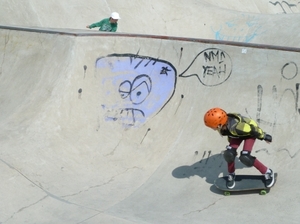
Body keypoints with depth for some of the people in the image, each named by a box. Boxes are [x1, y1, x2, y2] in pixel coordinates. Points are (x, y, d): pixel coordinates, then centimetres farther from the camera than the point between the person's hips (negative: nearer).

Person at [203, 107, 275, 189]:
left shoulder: (236, 126, -46)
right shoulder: (222, 127, -23)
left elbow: (253, 129, -29)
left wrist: (264, 136, -13)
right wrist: (230, 141, 20)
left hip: (249, 133, -6)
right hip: (236, 134, 6)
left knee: (245, 158, -20)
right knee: (229, 154, -14)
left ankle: (267, 172, 0)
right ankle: (231, 175, 13)